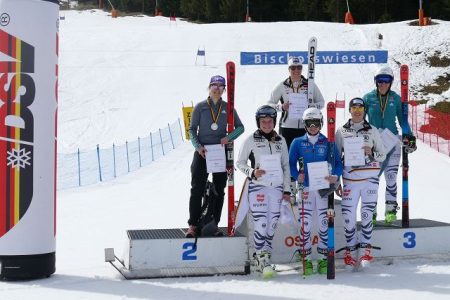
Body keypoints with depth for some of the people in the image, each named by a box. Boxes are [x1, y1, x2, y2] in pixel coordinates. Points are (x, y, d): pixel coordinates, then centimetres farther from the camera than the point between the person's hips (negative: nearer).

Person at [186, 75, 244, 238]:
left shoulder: (228, 107, 7)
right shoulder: (200, 107, 2)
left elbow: (240, 127, 8)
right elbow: (192, 129, 2)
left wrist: (229, 137, -10)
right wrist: (198, 146, -13)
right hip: (202, 151, -2)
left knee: (219, 189, 6)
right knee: (197, 189, -5)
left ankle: (214, 224, 15)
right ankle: (193, 225, -1)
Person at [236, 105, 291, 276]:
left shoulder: (280, 141, 11)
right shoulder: (251, 140, 1)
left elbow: (286, 166, 15)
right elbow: (239, 163, 4)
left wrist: (287, 190, 10)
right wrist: (252, 172, -15)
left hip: (276, 187, 4)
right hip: (257, 187, -4)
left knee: (272, 223, 5)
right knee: (261, 223, -10)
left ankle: (265, 255, 20)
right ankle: (262, 258, -1)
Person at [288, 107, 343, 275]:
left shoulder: (327, 143, 5)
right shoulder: (298, 143, 6)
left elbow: (337, 162, 4)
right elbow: (291, 163, 5)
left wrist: (335, 176, -15)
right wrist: (297, 175, -14)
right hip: (305, 187, 0)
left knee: (324, 223, 3)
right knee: (305, 224, -2)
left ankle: (323, 259, 12)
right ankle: (307, 260, 6)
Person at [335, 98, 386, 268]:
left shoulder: (372, 131, 8)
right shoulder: (341, 132, 9)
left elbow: (382, 155, 11)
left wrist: (371, 153, -11)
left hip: (370, 177, 0)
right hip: (349, 177, 0)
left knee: (367, 214, -3)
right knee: (348, 215, -3)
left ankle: (366, 249, 9)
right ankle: (350, 250, 10)